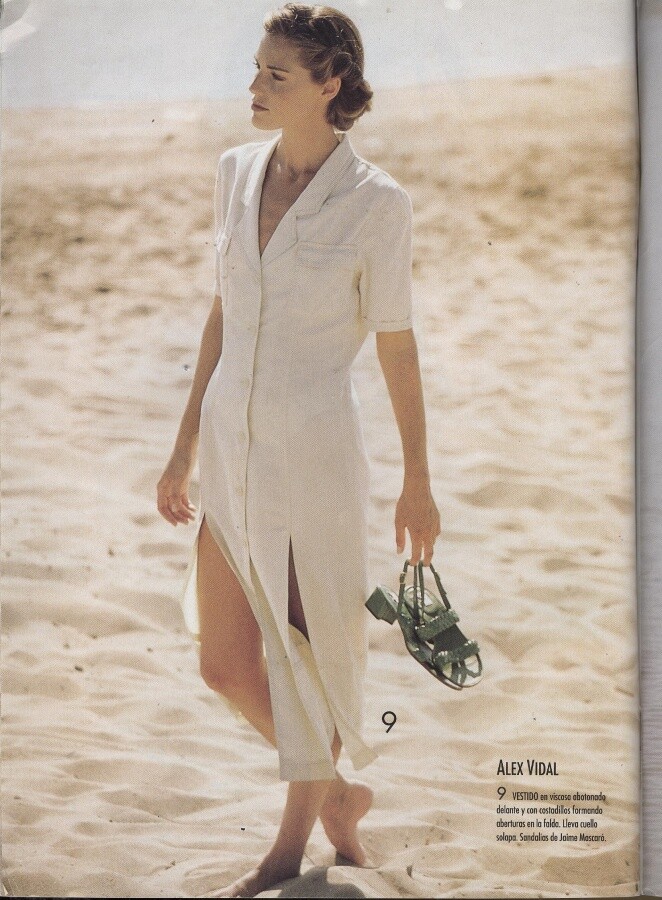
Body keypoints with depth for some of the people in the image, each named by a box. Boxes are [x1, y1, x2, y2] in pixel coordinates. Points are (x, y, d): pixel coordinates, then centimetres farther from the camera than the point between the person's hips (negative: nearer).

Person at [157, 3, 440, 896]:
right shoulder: (237, 172, 4)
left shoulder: (376, 202, -13)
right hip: (232, 452, 6)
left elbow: (397, 348, -6)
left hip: (315, 453, -6)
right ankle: (339, 794, 36)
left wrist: (417, 482, 1)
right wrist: (185, 448, 14)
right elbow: (223, 316, 12)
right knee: (226, 664, 12)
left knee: (308, 655, 7)